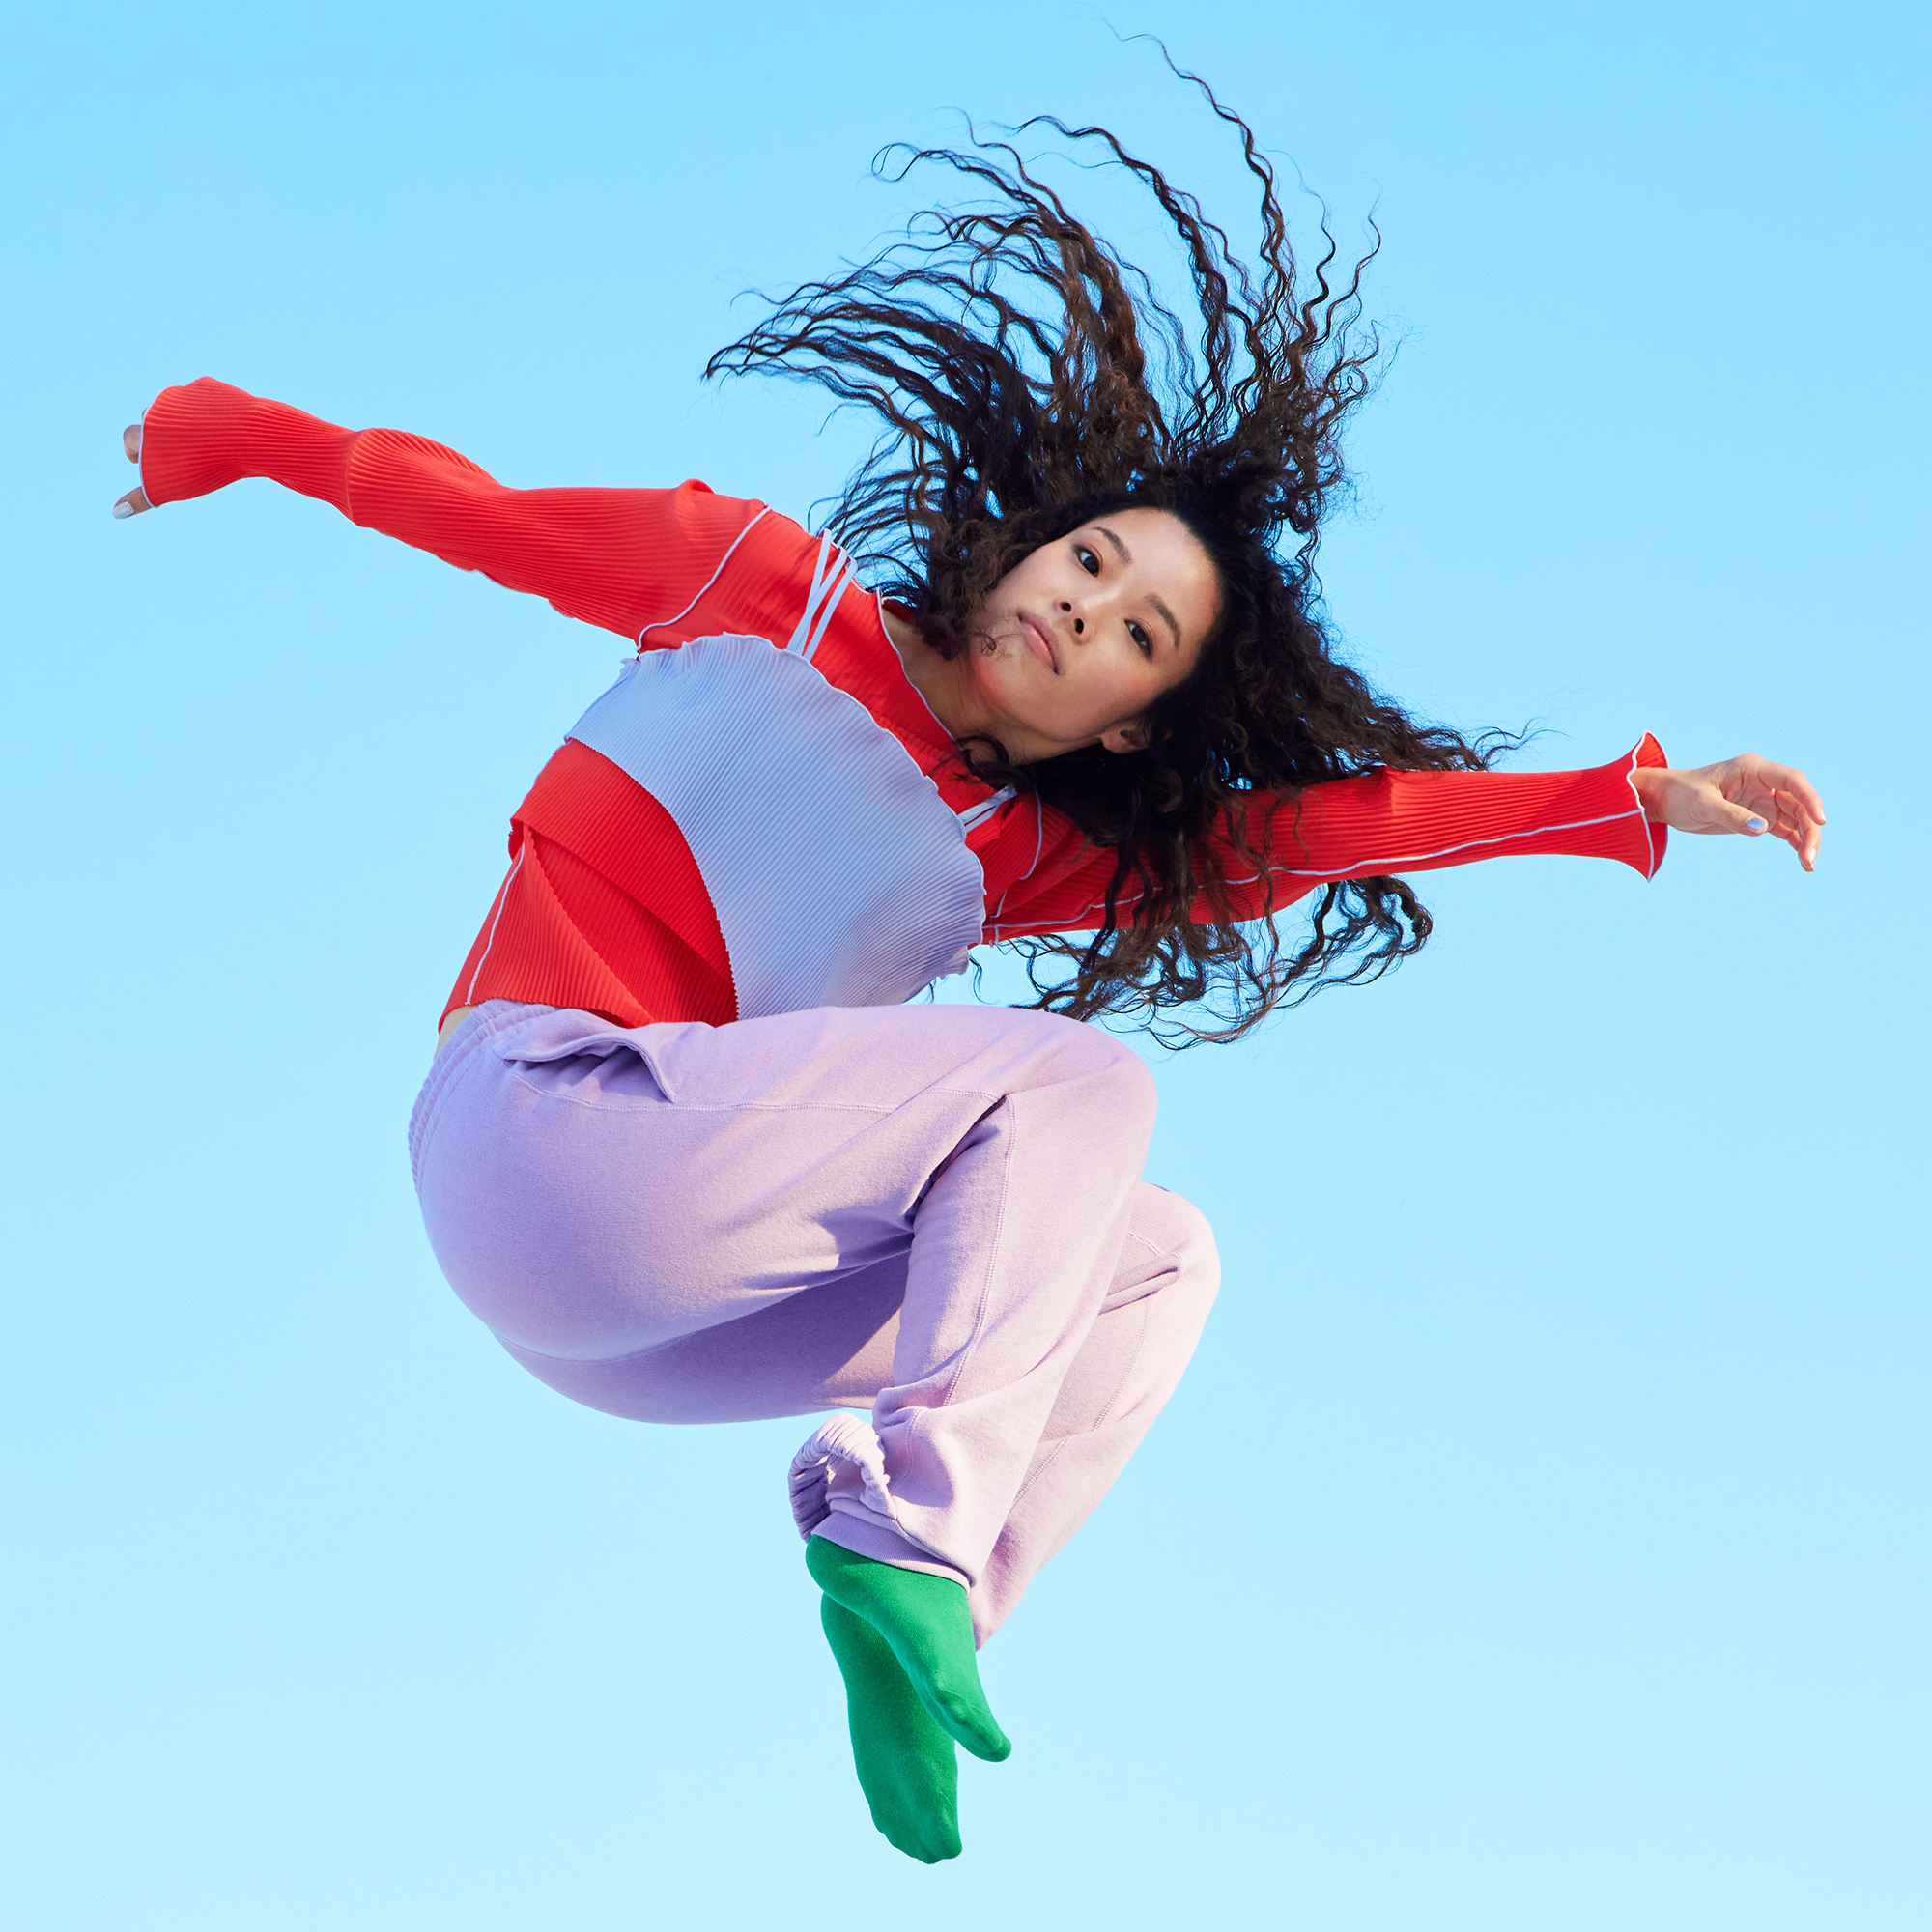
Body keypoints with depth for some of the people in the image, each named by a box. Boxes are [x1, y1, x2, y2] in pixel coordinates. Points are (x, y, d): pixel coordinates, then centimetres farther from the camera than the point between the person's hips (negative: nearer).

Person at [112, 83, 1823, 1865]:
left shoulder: (1011, 859, 13)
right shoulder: (771, 587, 4)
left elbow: (1315, 822, 9)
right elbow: (492, 516, 11)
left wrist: (1645, 798, 6)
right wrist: (225, 435, 16)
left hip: (667, 1300, 7)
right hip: (542, 1125, -7)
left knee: (1163, 1264, 3)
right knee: (1080, 1084, -11)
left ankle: (917, 1640, -13)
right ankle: (908, 1525, -26)